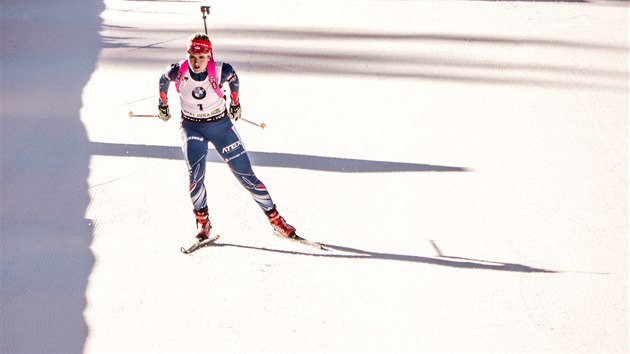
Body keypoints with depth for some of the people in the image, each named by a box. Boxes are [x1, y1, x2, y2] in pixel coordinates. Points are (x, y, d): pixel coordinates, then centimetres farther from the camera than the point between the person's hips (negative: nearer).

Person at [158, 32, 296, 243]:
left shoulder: (221, 71, -22)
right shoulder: (177, 72, -20)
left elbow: (234, 80, 2)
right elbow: (163, 81, 4)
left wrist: (235, 103, 16)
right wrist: (163, 105, 17)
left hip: (220, 125, 0)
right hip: (192, 128, 0)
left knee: (245, 174, -1)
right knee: (196, 173, -20)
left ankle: (275, 220, 8)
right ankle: (202, 222, 0)